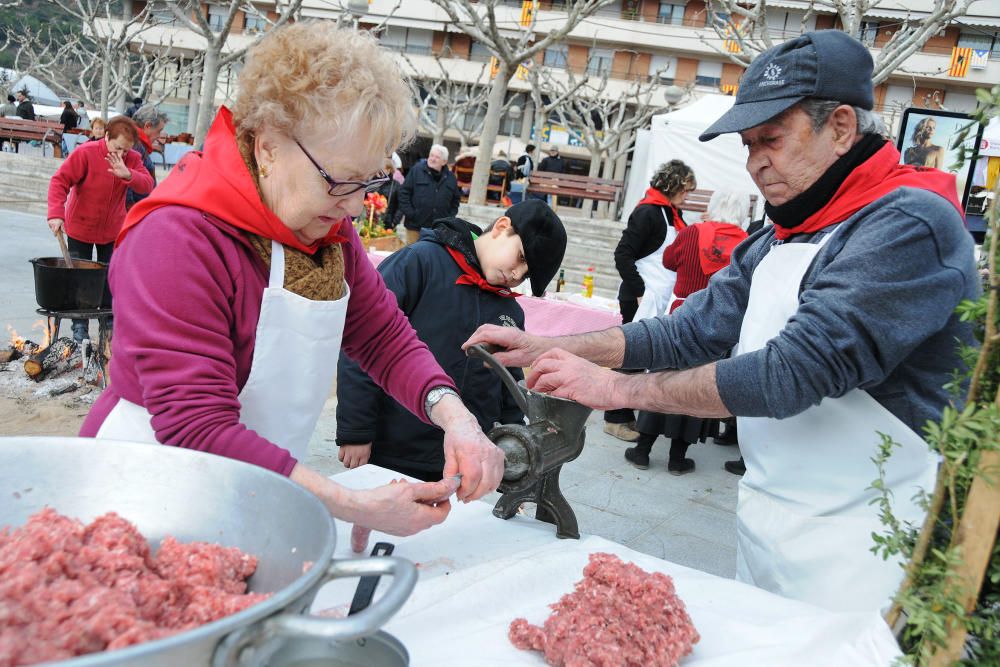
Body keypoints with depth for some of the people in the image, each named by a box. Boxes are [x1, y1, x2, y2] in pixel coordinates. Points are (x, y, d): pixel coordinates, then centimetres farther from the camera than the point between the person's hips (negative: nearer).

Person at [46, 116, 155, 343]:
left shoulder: (132, 159, -7)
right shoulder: (85, 153, -18)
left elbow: (147, 185, -20)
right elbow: (59, 181, -20)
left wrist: (127, 174, -40)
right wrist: (56, 212, -31)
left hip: (113, 230, 3)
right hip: (80, 228, -2)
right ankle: (80, 326, 17)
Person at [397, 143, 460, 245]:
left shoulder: (450, 178, 8)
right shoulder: (416, 170, -1)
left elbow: (455, 199, 20)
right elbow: (404, 192, -1)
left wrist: (450, 216, 9)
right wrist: (408, 212, -8)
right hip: (416, 226, -3)